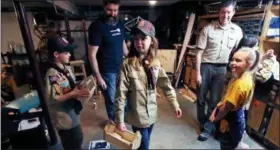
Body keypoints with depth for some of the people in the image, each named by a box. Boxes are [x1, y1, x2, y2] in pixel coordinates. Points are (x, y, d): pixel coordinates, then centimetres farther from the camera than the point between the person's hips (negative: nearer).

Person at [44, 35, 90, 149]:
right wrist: (74, 94, -27)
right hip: (64, 118, -8)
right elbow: (51, 99, -25)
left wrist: (81, 88, -7)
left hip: (72, 113, 8)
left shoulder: (67, 69, 1)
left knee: (78, 139, 27)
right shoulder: (52, 75, -25)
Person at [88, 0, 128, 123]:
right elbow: (92, 54, -14)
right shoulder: (97, 26, -14)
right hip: (107, 72, -5)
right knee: (111, 99, 11)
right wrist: (98, 76, -15)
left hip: (121, 68, 6)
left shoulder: (120, 25, 5)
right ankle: (114, 121, 37)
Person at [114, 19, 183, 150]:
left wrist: (175, 104, 3)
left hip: (152, 114, 5)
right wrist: (119, 120, -14)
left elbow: (166, 85, 3)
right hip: (138, 117, -4)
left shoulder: (155, 63, -4)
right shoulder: (128, 64, -19)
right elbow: (120, 94, -17)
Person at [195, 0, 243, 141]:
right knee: (201, 97, 9)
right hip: (206, 66, -1)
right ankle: (203, 122, 32)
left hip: (221, 69, 2)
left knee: (215, 100, 5)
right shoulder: (208, 29, -6)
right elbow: (199, 52, -6)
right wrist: (198, 73, -9)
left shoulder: (237, 31, 3)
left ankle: (208, 127, 23)